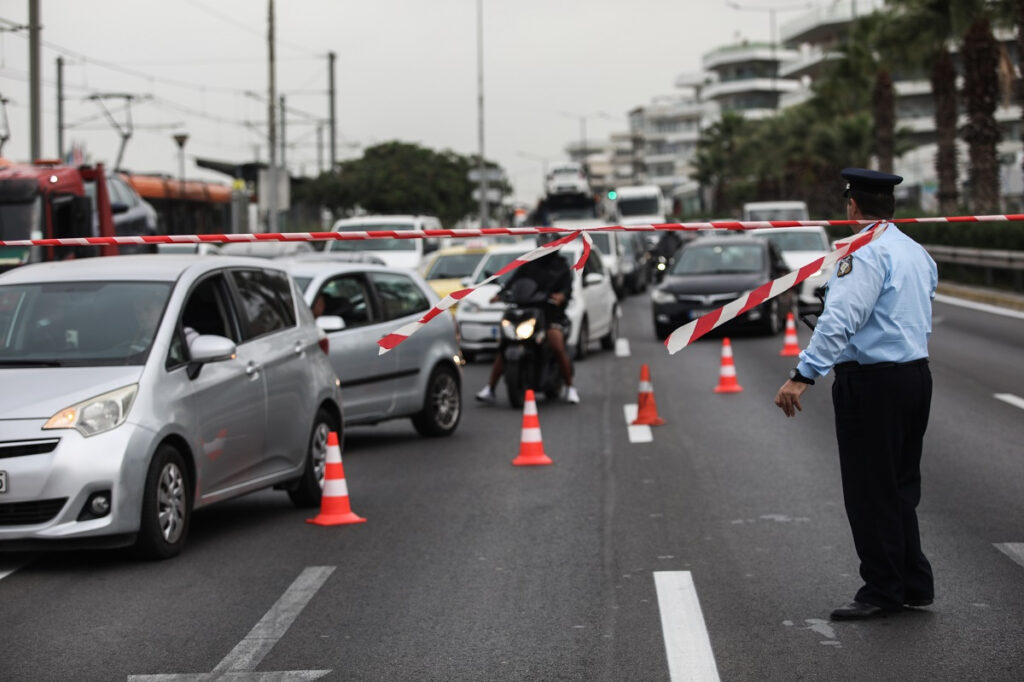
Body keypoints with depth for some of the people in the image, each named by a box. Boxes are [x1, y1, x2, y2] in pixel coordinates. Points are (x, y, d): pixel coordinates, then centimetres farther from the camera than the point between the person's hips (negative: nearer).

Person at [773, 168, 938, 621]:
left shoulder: (866, 252, -15)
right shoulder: (918, 253, 14)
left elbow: (841, 319, -24)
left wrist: (804, 375, -27)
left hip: (870, 380, -9)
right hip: (916, 373, 9)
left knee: (870, 490, -1)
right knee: (900, 486, 17)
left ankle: (883, 591, 4)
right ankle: (914, 585, 22)